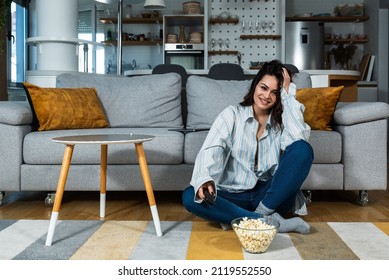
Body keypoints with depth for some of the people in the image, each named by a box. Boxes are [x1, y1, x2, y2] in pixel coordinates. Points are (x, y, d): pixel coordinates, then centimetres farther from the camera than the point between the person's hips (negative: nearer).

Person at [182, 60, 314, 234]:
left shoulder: (281, 120, 6)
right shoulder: (232, 114, 2)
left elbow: (299, 139, -18)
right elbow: (211, 150, -14)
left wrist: (288, 92, -11)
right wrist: (204, 178, -36)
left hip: (271, 196, 0)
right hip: (234, 196, 0)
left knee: (303, 149, -21)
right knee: (190, 196, -29)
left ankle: (261, 213, -22)